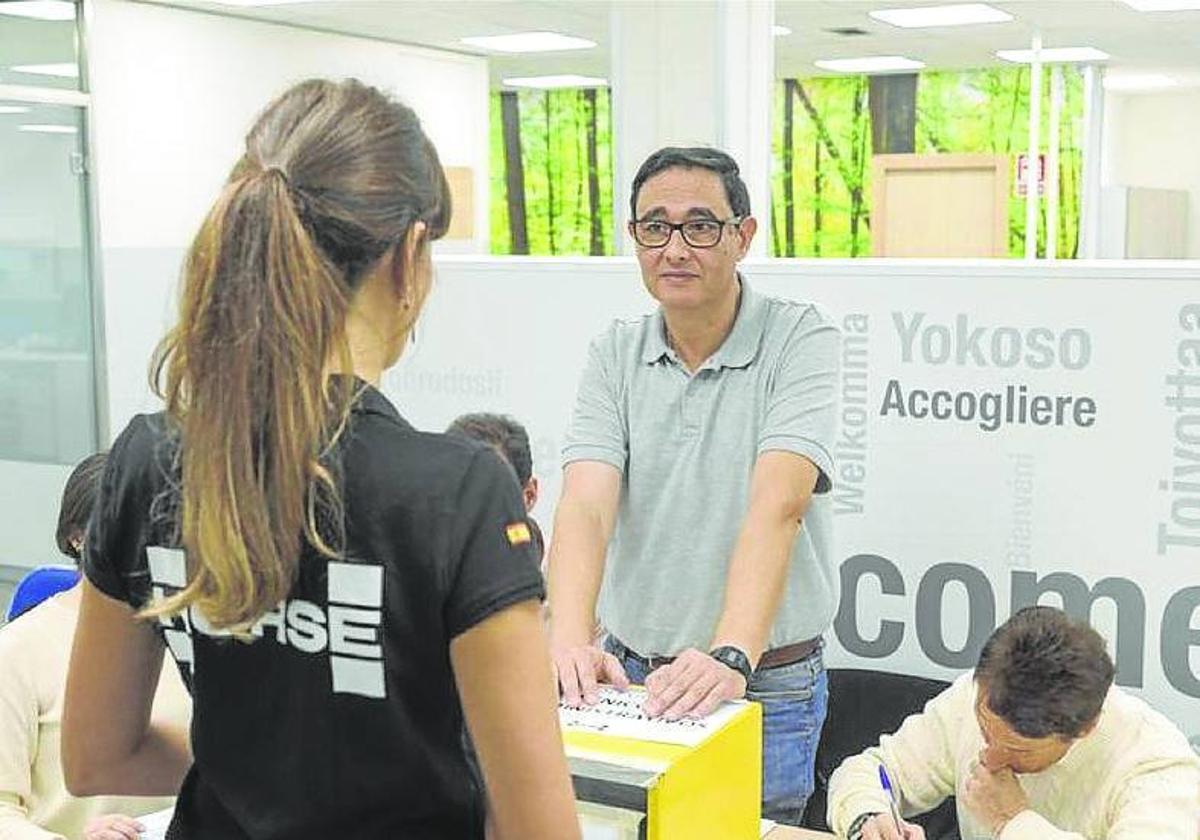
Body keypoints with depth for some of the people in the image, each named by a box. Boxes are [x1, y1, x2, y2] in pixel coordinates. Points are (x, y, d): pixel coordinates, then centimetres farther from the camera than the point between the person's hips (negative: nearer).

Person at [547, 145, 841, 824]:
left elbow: (776, 506, -25)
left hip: (764, 691, -3)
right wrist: (569, 642, -30)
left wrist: (730, 658, -38)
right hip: (630, 675, 4)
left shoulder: (803, 340, -11)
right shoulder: (615, 355, 1)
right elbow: (586, 505, -14)